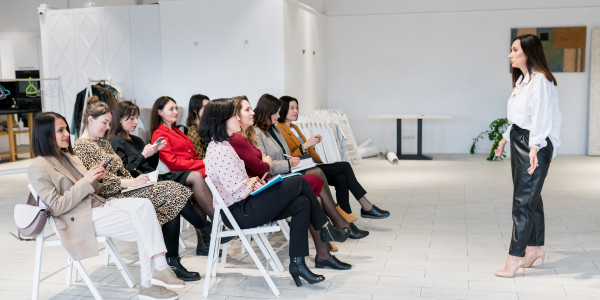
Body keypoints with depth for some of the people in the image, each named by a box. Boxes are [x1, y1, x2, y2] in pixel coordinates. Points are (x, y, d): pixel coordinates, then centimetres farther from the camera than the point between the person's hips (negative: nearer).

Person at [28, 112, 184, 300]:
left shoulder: (68, 156, 20)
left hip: (98, 203, 8)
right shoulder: (39, 167, -6)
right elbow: (56, 206, -13)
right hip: (81, 218, -8)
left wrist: (97, 178, 0)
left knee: (144, 204, -20)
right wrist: (86, 181, -18)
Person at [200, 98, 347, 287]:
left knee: (302, 203, -1)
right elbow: (240, 192, -23)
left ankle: (297, 263, -1)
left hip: (241, 208, 10)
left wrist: (252, 183, 1)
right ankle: (325, 229, 13)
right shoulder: (221, 151, -21)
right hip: (241, 213, -10)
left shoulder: (219, 146, 12)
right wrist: (254, 182, -3)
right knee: (299, 183, -8)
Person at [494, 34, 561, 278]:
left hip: (535, 145, -9)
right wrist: (506, 138, 29)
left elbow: (541, 118, -24)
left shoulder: (540, 81, -14)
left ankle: (515, 257, -4)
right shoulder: (522, 80, 16)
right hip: (518, 141, 9)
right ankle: (534, 247, 25)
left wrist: (534, 147, -34)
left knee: (524, 200, -8)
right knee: (530, 196, 15)